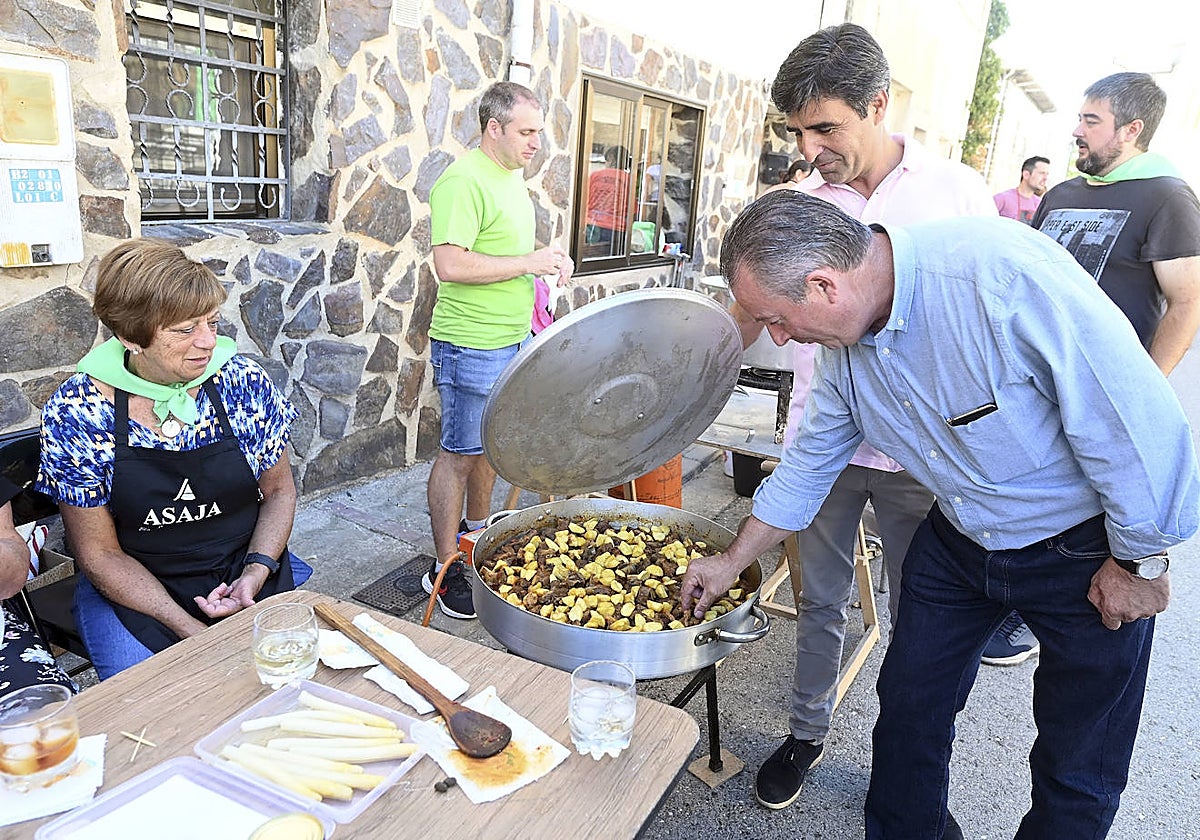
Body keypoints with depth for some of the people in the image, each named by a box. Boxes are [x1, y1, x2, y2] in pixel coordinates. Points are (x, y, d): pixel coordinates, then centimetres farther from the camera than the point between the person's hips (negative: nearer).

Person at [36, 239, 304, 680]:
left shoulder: (243, 382, -7)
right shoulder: (74, 412, -11)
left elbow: (278, 490, 6)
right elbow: (99, 553, -6)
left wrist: (256, 572, -12)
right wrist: (187, 627, -18)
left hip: (248, 571, 2)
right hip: (132, 589, -1)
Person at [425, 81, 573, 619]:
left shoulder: (512, 177, 14)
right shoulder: (463, 181, -17)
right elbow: (451, 265, -26)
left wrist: (548, 260, 7)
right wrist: (528, 262, -21)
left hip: (511, 339, 9)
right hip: (470, 346, -9)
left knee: (490, 444, 19)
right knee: (460, 453, -1)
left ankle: (476, 531, 36)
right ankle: (445, 569, 10)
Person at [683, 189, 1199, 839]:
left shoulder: (1005, 273, -34)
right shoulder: (842, 343, -9)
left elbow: (1137, 415, -26)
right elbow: (810, 463, 5)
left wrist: (1141, 561, -14)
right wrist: (732, 561, 10)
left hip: (1085, 551, -5)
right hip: (957, 541, 6)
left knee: (1078, 767, 10)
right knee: (908, 703, 14)